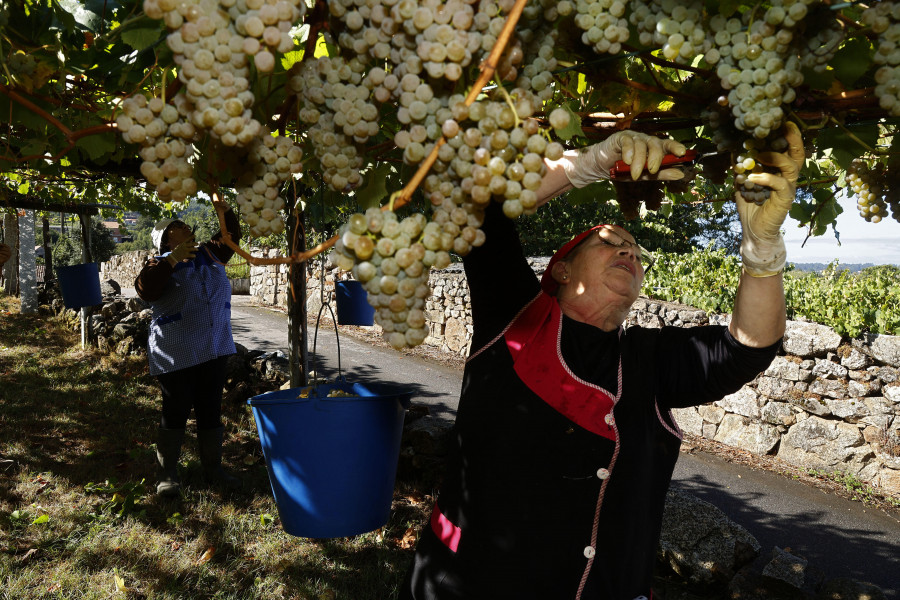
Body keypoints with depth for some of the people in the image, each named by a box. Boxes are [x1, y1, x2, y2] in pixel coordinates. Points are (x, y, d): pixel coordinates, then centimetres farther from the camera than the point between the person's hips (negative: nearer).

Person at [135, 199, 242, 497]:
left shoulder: (209, 254, 13)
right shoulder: (161, 264, -3)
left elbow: (231, 236, 21)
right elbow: (144, 289, -20)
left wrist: (224, 210, 4)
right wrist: (172, 260, -25)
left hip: (213, 350, 5)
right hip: (177, 355, -5)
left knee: (211, 410, 11)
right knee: (176, 412, 0)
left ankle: (212, 467, 22)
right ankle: (168, 473, 12)